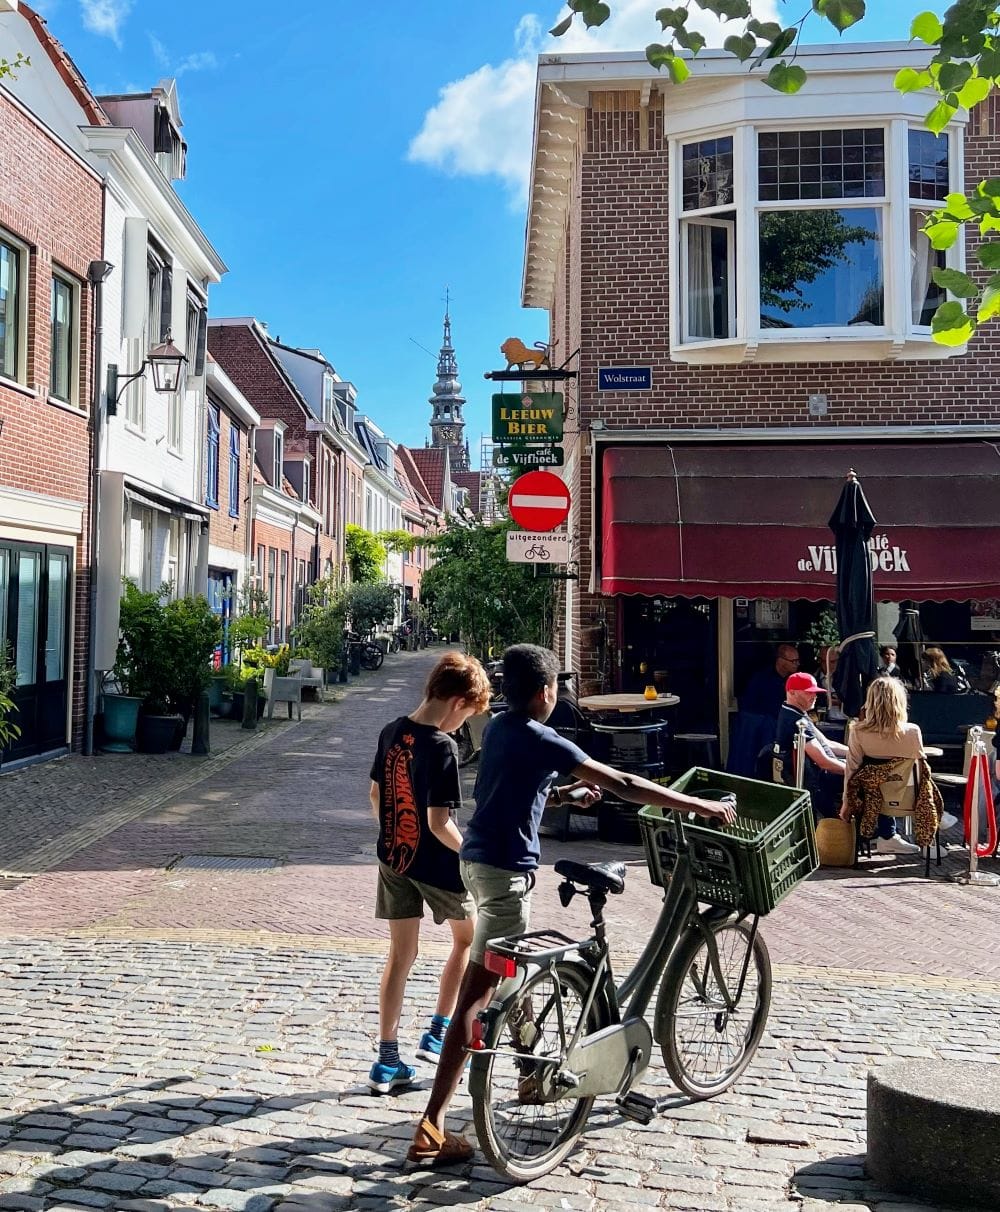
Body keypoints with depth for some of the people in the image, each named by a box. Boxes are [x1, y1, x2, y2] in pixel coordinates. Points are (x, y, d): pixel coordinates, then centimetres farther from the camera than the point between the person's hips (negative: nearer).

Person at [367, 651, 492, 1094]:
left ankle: (387, 1061, 15)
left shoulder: (392, 732, 0)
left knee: (400, 955, 12)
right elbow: (439, 823, -24)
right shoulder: (440, 747, -23)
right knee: (466, 939, 19)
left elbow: (376, 794, 11)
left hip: (394, 859, 6)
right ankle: (437, 1034, 22)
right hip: (435, 863, -6)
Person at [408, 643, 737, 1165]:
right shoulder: (541, 741, -18)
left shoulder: (498, 728, 8)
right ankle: (432, 1127, -7)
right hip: (505, 870, -10)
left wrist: (567, 793, 19)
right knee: (478, 996, -8)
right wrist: (699, 805, -13)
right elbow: (623, 784, -19)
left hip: (478, 858, 10)